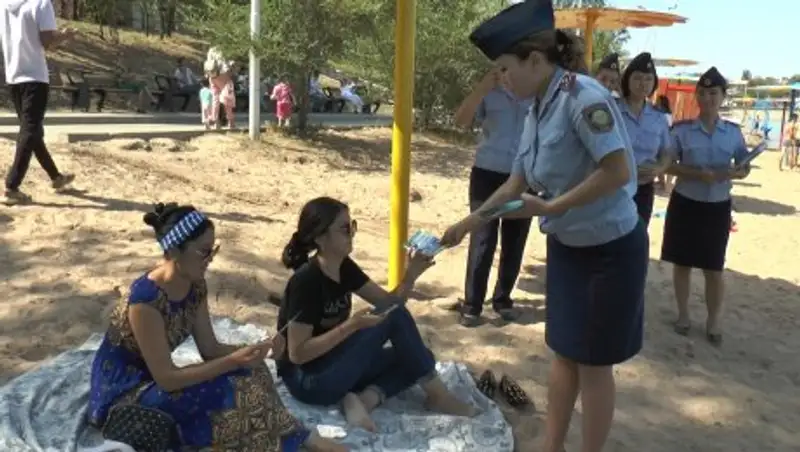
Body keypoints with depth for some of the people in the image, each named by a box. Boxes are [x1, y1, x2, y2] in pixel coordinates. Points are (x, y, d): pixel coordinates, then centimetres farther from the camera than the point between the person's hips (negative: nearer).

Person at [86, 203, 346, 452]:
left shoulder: (195, 285, -6)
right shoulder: (146, 299, -30)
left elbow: (210, 349, -1)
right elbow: (167, 379, -27)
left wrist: (253, 350, -18)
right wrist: (233, 361, -31)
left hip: (153, 379, 7)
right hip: (120, 392, -7)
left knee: (247, 375, -14)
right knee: (222, 393, -24)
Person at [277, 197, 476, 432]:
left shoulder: (344, 267, 3)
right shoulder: (306, 281, -22)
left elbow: (389, 302, 3)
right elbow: (297, 353, -23)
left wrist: (411, 275, -16)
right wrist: (352, 325, -29)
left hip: (334, 365, 9)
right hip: (308, 380, -9)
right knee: (395, 318, -16)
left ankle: (364, 399, -15)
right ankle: (437, 396, -5)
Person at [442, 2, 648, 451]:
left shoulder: (583, 96, -22)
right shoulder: (538, 111, 4)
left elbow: (618, 172, -28)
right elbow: (517, 183, 12)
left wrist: (552, 206, -23)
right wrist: (469, 222, 10)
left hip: (611, 249, -8)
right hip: (566, 246, 8)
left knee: (593, 363, 6)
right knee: (563, 353, 16)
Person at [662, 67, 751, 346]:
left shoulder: (734, 132, 1)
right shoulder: (682, 130, -5)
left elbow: (745, 168, 6)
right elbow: (668, 165, -7)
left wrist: (732, 173, -18)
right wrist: (697, 174, -22)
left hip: (717, 207, 1)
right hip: (685, 204, -1)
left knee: (714, 268, 5)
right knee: (682, 262, 8)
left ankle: (713, 322, 20)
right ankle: (683, 314, 25)